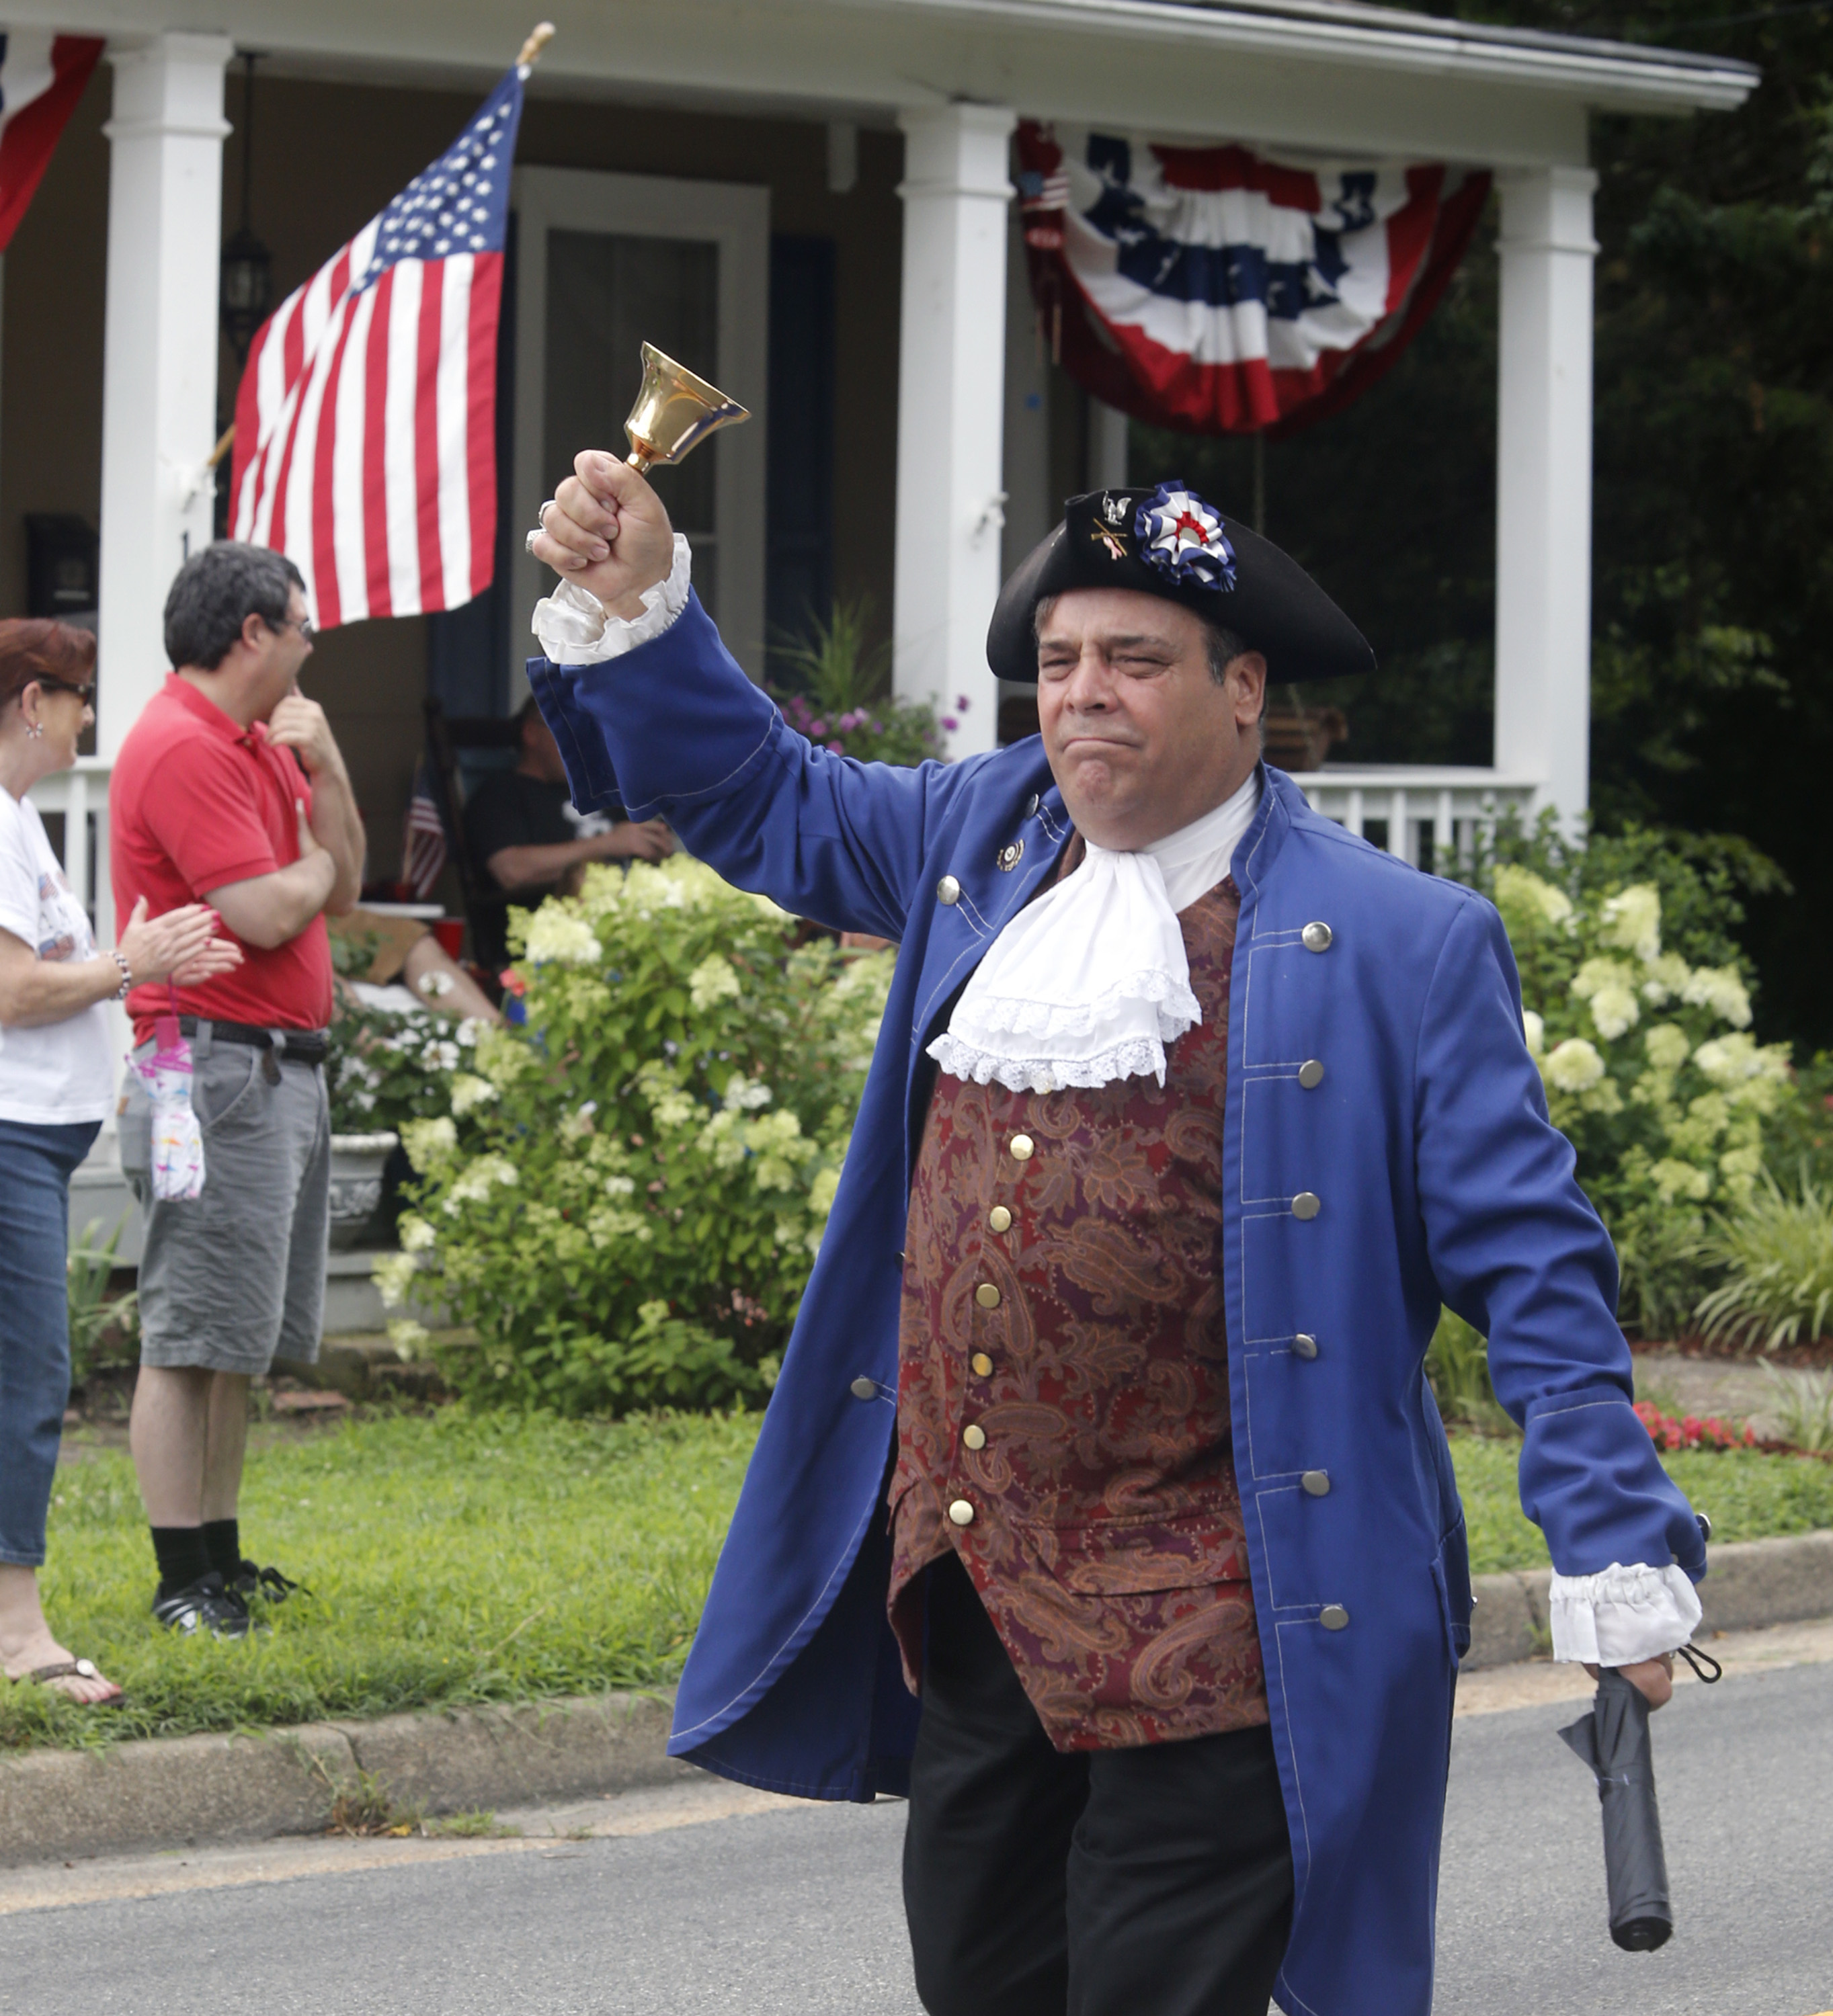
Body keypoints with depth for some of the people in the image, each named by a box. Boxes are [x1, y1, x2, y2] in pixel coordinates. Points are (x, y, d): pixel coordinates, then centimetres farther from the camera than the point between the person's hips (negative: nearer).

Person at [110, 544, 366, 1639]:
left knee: (240, 1341, 13)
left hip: (283, 1068, 10)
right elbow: (265, 914, -21)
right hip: (216, 1066, -10)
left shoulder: (260, 743, 18)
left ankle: (222, 1561, 19)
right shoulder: (182, 748, -14)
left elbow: (342, 887, 16)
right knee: (193, 1340, -7)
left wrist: (324, 768, 3)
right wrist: (315, 861, 1)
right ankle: (183, 1586, -6)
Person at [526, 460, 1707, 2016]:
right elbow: (756, 795, 24)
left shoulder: (1399, 943, -8)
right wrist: (636, 607, 8)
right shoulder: (981, 839, 8)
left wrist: (1618, 1562, -11)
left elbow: (1530, 1271, -7)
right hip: (970, 1597, 6)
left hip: (1203, 1650, -6)